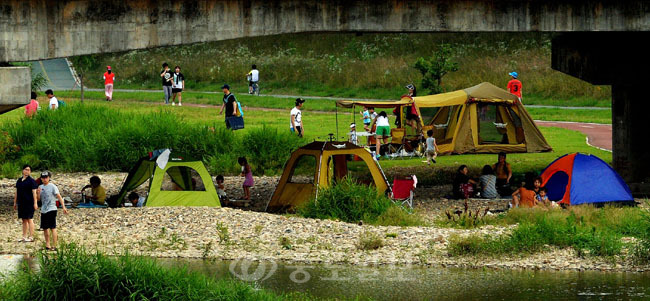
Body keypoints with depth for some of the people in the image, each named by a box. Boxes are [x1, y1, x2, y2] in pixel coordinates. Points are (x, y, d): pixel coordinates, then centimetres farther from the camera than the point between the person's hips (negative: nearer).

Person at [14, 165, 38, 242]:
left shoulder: (31, 181, -6)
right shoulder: (19, 180, 13)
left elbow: (34, 193, -10)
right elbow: (16, 192, 19)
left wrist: (35, 203, -16)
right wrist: (15, 202, 18)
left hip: (29, 203, -6)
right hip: (21, 203, 6)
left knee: (29, 219, -5)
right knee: (24, 220, 10)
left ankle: (31, 237, -2)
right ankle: (24, 237, 15)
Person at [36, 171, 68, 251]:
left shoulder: (52, 187, -7)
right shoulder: (41, 187, 11)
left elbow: (59, 197, -11)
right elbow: (38, 199, 14)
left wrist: (63, 207, -19)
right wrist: (38, 193, -8)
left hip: (51, 210, -7)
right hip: (43, 210, 7)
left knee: (52, 228, -8)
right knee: (45, 228, 10)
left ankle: (54, 246, -9)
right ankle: (47, 245, 20)